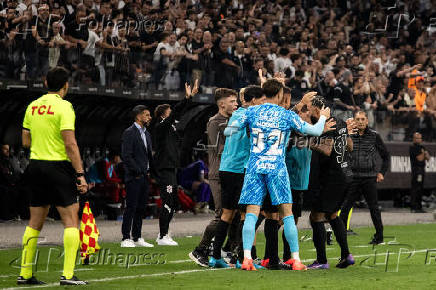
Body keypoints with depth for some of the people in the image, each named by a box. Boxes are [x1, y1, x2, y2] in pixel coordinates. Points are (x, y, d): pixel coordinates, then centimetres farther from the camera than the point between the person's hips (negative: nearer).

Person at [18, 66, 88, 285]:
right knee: (71, 221, -2)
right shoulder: (63, 107, -10)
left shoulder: (32, 106, 9)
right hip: (58, 167, -7)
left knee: (35, 223, 13)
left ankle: (25, 274, 14)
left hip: (35, 166, 7)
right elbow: (70, 144, -16)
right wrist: (80, 174, -14)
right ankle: (68, 275, -10)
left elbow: (26, 141, 13)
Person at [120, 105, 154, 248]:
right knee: (131, 208, -8)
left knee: (141, 208, 10)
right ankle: (126, 239, -6)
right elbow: (126, 156, -15)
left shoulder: (146, 134, 18)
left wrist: (149, 171, 10)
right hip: (134, 177, -8)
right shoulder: (129, 133, -9)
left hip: (144, 177, 8)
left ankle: (137, 238, 15)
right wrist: (137, 172, -15)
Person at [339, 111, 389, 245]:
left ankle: (379, 236, 13)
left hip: (370, 178, -1)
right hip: (353, 177, 1)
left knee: (374, 207, 4)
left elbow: (385, 156, 11)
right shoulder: (349, 136, 5)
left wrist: (382, 172, 4)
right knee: (345, 207, -4)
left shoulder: (374, 136, 2)